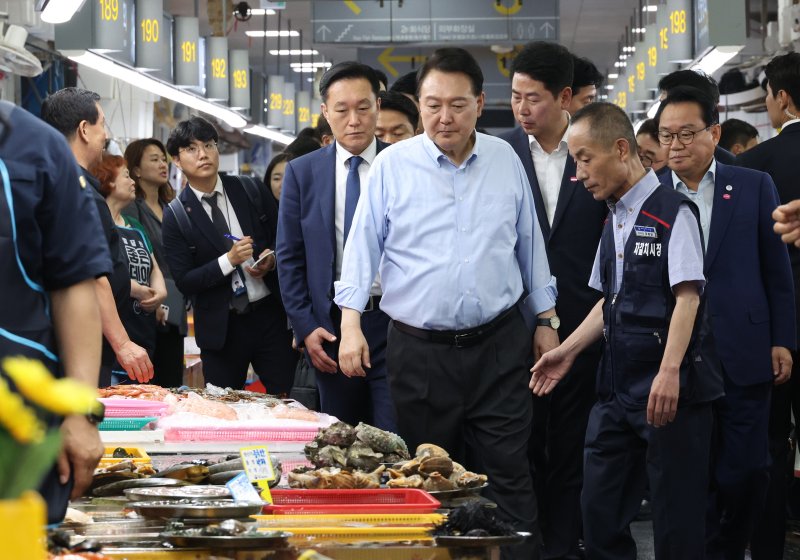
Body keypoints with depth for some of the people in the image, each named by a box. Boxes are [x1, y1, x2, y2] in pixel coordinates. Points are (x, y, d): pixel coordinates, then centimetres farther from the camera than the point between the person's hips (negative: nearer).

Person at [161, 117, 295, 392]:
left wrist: (272, 260, -10)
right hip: (221, 326, -1)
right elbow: (184, 282, -6)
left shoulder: (253, 192, 4)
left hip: (271, 314, 1)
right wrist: (229, 261, -18)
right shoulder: (176, 216, -2)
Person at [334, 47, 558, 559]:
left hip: (499, 344, 1)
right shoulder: (394, 164, -1)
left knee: (508, 475, -1)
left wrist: (545, 320, 13)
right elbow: (364, 246, 0)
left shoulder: (505, 160, 5)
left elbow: (530, 244, 13)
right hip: (420, 349, -1)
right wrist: (351, 324, -9)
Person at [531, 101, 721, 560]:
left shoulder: (672, 212, -9)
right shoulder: (614, 220, 15)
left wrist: (669, 372, -27)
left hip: (669, 390, -8)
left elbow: (687, 297, -17)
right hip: (618, 388, 8)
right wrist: (568, 351, 11)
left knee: (677, 521, -2)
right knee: (601, 510, 7)